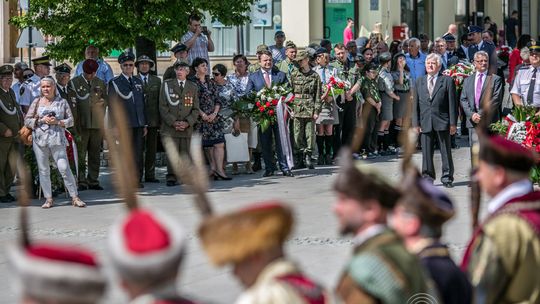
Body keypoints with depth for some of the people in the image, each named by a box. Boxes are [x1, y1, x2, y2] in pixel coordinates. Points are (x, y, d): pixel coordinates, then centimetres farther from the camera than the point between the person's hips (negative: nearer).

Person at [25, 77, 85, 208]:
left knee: (64, 168, -8)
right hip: (40, 140, 2)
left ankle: (75, 197, -3)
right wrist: (42, 120, -8)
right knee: (43, 170, 3)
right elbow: (27, 121, 7)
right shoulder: (37, 102, 10)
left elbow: (70, 120, 6)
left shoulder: (62, 102, 7)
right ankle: (48, 199, 10)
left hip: (57, 139, -2)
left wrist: (58, 122, -11)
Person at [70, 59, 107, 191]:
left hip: (97, 124, 4)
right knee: (80, 154, -4)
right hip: (81, 124, -4)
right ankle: (81, 182, -1)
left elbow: (107, 100, 20)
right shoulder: (74, 82, 1)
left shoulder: (100, 83, 14)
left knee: (95, 154, 6)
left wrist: (102, 102, -2)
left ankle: (93, 181, 11)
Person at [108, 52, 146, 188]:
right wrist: (114, 125, -10)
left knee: (138, 153, 2)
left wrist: (144, 124, 15)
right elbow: (112, 105, -3)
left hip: (138, 124, 4)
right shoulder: (115, 82, 1)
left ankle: (137, 179, 8)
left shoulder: (138, 82, 17)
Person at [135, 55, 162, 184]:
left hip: (153, 120, 3)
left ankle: (150, 175, 10)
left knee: (152, 149, 5)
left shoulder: (157, 81, 13)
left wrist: (160, 119, 5)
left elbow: (160, 100, 11)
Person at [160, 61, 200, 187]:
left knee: (185, 154, -2)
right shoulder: (167, 85, 8)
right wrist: (173, 122, -8)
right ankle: (171, 178, -6)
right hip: (169, 127, -2)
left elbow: (195, 109, 10)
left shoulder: (193, 87, 13)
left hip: (187, 128, 2)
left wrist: (187, 122, -6)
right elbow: (163, 107, 2)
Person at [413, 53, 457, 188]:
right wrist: (416, 123, 4)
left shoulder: (447, 81, 2)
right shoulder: (419, 81, 13)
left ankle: (447, 178, 10)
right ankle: (427, 177, 12)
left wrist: (453, 123, -6)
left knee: (446, 151, 3)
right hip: (425, 123, 3)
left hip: (442, 122, -3)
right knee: (426, 152, 4)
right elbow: (415, 104, 12)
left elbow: (452, 103, -1)